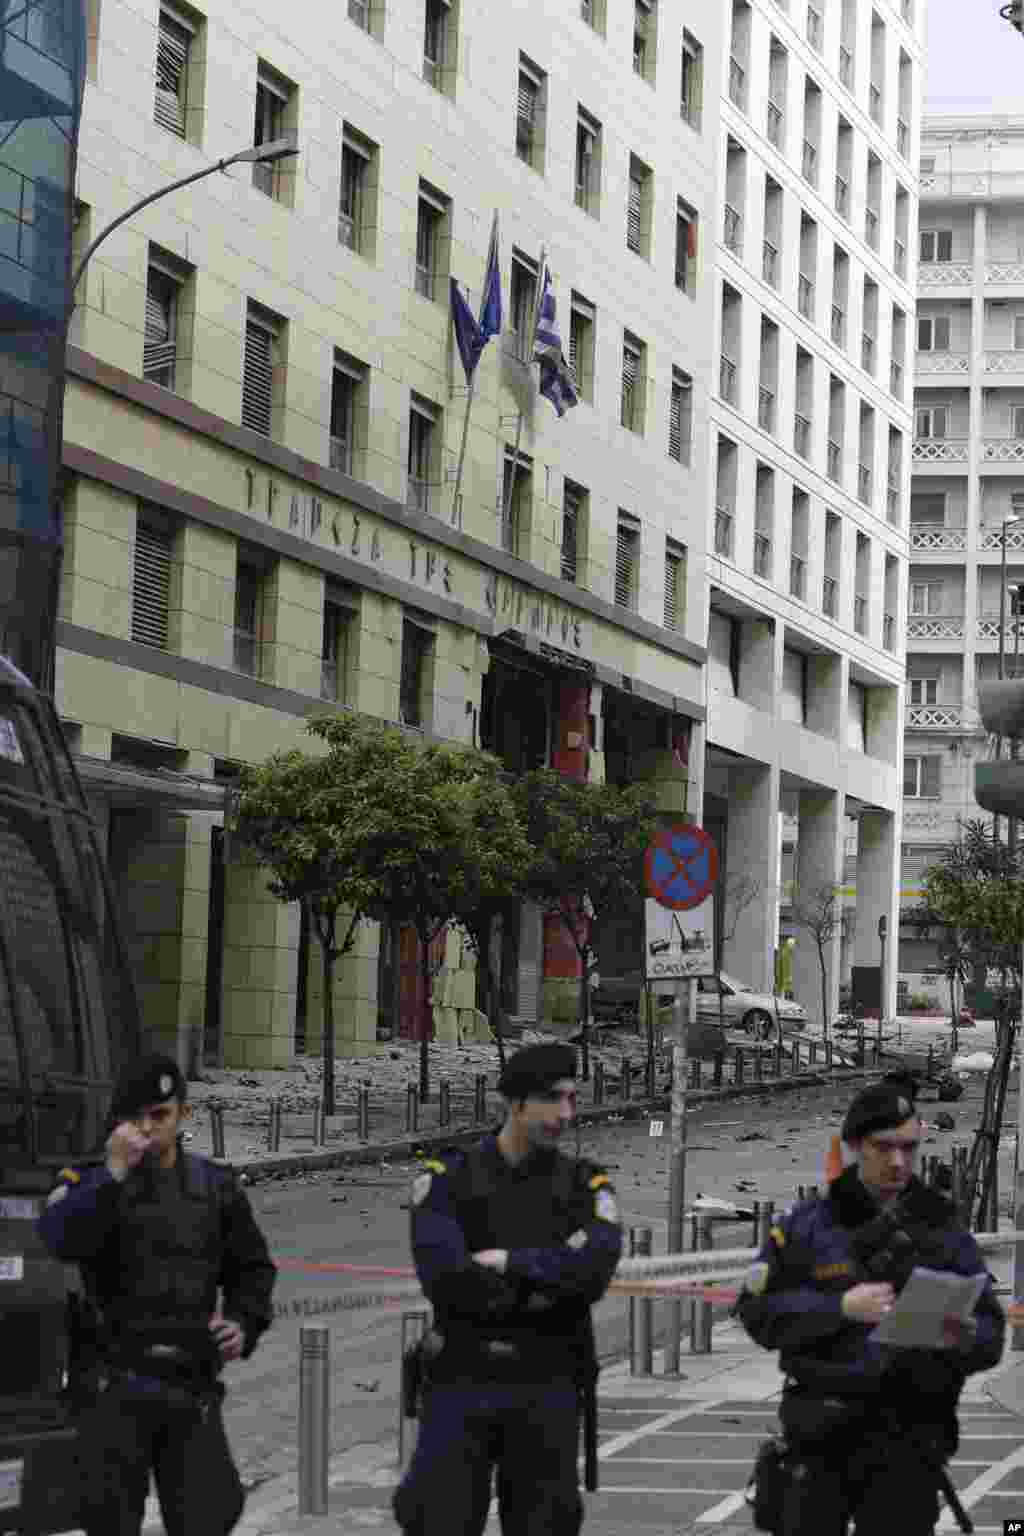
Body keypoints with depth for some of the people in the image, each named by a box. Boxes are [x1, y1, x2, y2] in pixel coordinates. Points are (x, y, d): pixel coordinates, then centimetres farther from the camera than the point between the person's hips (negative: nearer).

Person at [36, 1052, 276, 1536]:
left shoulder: (216, 1187, 9)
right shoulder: (92, 1182, 0)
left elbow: (251, 1268, 19)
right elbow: (61, 1240, -21)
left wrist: (243, 1323, 0)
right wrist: (114, 1172, -26)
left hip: (192, 1385, 2)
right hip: (115, 1383, -2)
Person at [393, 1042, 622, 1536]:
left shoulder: (586, 1187, 4)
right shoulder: (446, 1182, -2)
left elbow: (594, 1267, -17)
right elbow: (447, 1281, -18)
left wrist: (509, 1262, -20)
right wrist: (544, 1289, -13)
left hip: (547, 1395, 2)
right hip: (462, 1389, -2)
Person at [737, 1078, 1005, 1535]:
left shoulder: (946, 1234, 8)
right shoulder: (808, 1225, 3)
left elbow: (991, 1337, 4)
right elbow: (757, 1310, -5)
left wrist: (964, 1339, -19)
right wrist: (841, 1308, -18)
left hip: (908, 1445, 1)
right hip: (821, 1438, -1)